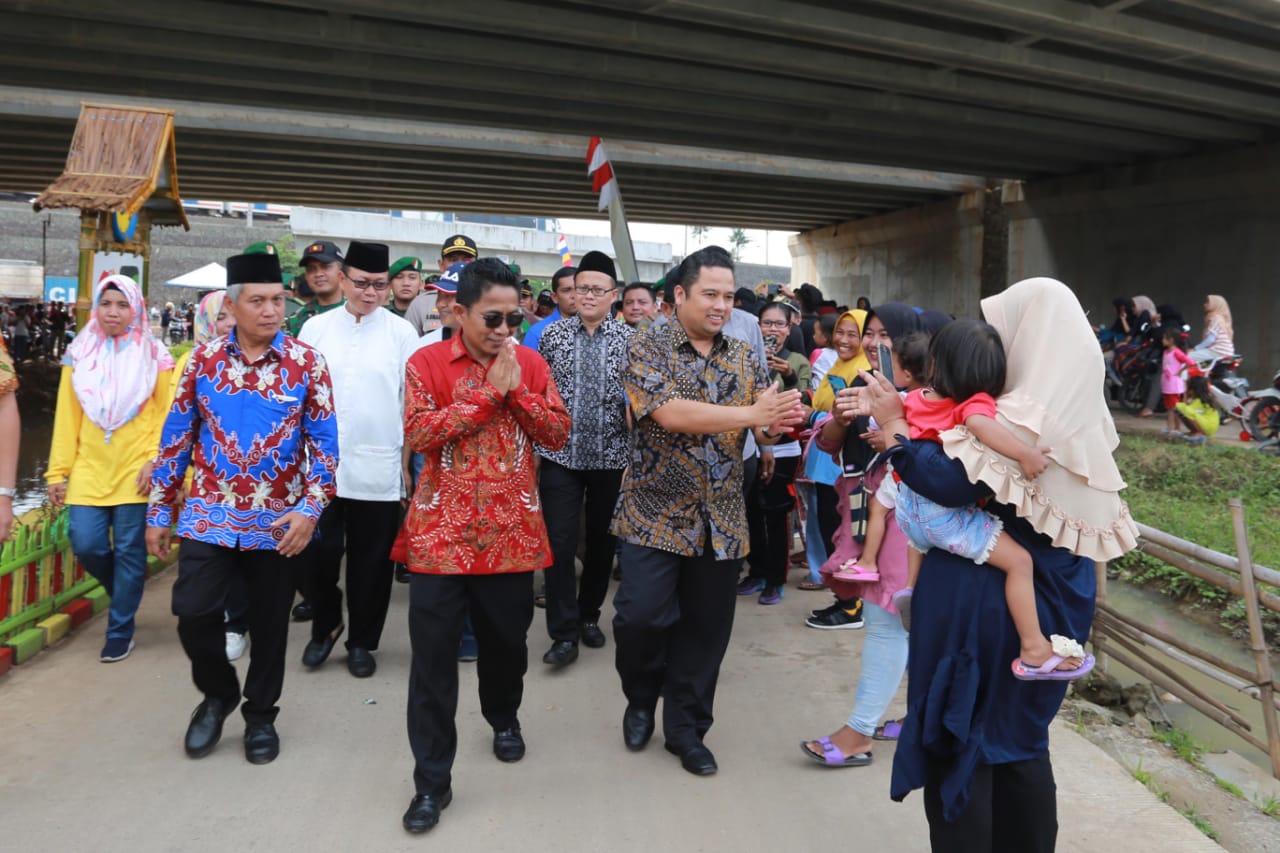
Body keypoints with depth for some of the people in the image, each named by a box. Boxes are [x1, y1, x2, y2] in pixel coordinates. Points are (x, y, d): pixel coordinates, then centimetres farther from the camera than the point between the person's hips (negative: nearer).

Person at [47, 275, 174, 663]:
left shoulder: (154, 356, -1)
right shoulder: (79, 353, 6)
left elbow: (166, 416, -2)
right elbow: (66, 418, 6)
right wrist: (58, 471, 4)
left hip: (135, 470, -3)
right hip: (89, 470, 3)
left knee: (129, 551, 3)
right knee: (86, 545, -2)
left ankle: (120, 631, 17)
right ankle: (125, 590, 30)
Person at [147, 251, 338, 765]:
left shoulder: (306, 363, -5)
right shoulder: (204, 358, 0)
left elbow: (325, 443, -5)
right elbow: (176, 437, 5)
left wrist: (310, 509, -15)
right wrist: (159, 511, 6)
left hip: (278, 522, -1)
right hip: (209, 517, 1)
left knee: (269, 624, 9)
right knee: (193, 612, -4)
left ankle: (261, 715, 31)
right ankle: (217, 694, 26)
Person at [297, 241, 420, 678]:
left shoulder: (401, 332, 0)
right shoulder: (315, 328, 5)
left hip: (379, 469, -1)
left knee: (371, 561, 8)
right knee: (319, 553, 8)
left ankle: (362, 642, 26)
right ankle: (325, 626, 33)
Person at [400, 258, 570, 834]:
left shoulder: (531, 363, 5)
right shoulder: (426, 363, -4)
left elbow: (559, 434, 1)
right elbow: (418, 432, -16)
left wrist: (517, 390, -13)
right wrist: (488, 392, -17)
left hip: (512, 532, 3)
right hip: (443, 532, -2)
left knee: (507, 640, 17)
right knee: (433, 656, 0)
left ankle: (504, 719, 47)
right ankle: (432, 781, 13)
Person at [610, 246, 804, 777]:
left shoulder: (745, 359, 7)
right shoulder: (649, 349, -6)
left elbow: (763, 429, 1)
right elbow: (671, 414, -22)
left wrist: (779, 423, -24)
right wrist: (753, 414, -27)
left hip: (722, 521, 4)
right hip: (656, 514, -3)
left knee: (705, 629, 8)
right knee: (641, 617, -7)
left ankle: (686, 728, 27)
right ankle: (641, 698, 25)